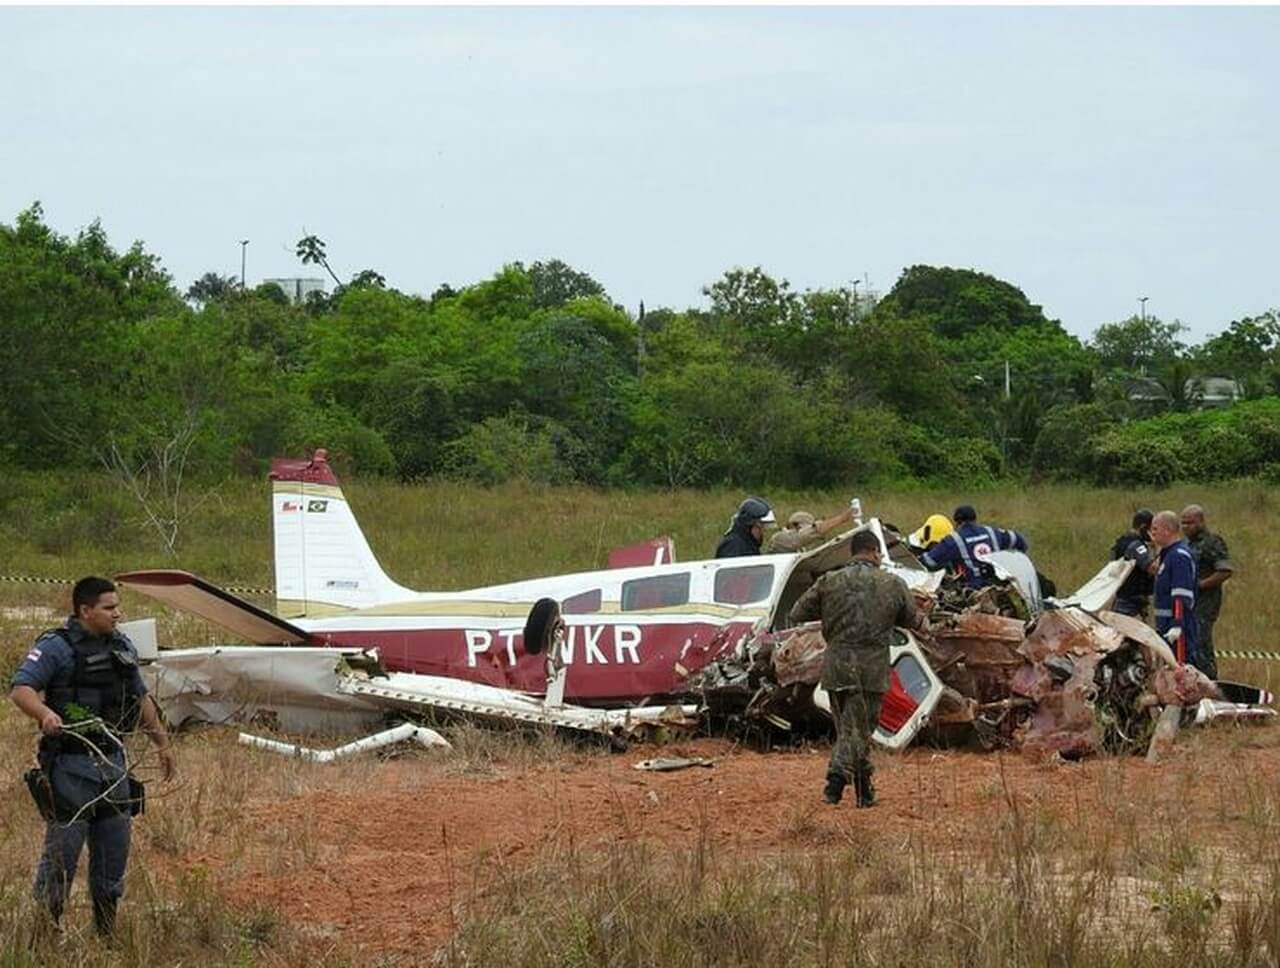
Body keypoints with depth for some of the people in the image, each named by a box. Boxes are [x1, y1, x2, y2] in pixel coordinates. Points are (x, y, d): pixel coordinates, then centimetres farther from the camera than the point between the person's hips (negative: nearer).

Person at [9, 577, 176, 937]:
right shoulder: (56, 647, -10)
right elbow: (21, 689, -22)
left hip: (113, 763, 7)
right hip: (71, 767, -7)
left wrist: (163, 743, 27)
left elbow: (141, 699, 24)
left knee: (114, 853, 12)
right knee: (61, 852, -4)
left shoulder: (122, 647, 12)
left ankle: (107, 934, 23)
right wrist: (45, 713, -41)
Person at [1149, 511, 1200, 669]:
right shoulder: (1168, 554, 18)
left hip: (1179, 628, -11)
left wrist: (1177, 625, -28)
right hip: (1166, 626, 11)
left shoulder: (1180, 556, -14)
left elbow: (1182, 597, -22)